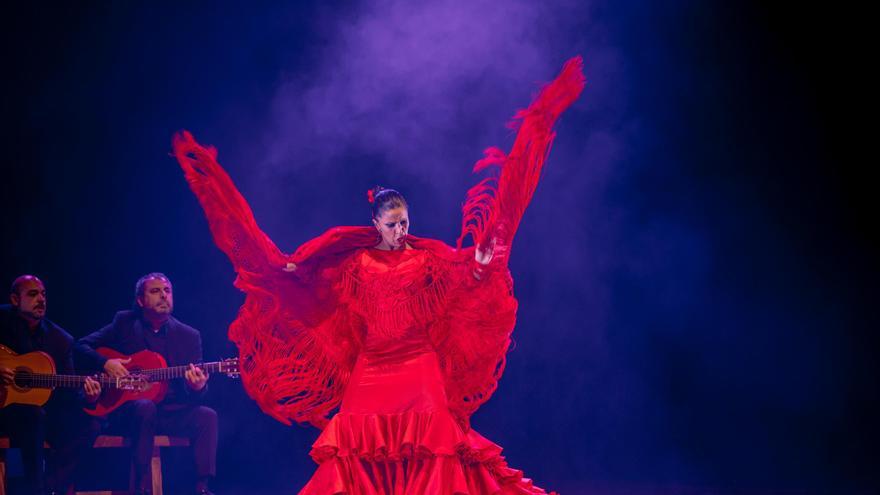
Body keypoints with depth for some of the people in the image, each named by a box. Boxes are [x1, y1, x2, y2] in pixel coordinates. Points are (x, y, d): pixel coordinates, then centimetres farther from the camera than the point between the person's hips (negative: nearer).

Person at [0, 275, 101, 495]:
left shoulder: (61, 339, 8)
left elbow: (65, 390, 5)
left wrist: (85, 396, -17)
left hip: (43, 409, 4)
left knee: (85, 427, -21)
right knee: (35, 415, -35)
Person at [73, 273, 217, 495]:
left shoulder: (189, 335, 9)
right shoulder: (124, 322, 7)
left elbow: (192, 394, 4)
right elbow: (81, 347, 7)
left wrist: (198, 387, -21)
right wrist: (105, 363, -13)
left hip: (171, 413, 2)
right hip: (125, 409, -2)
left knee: (207, 416, -25)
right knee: (146, 407, -35)